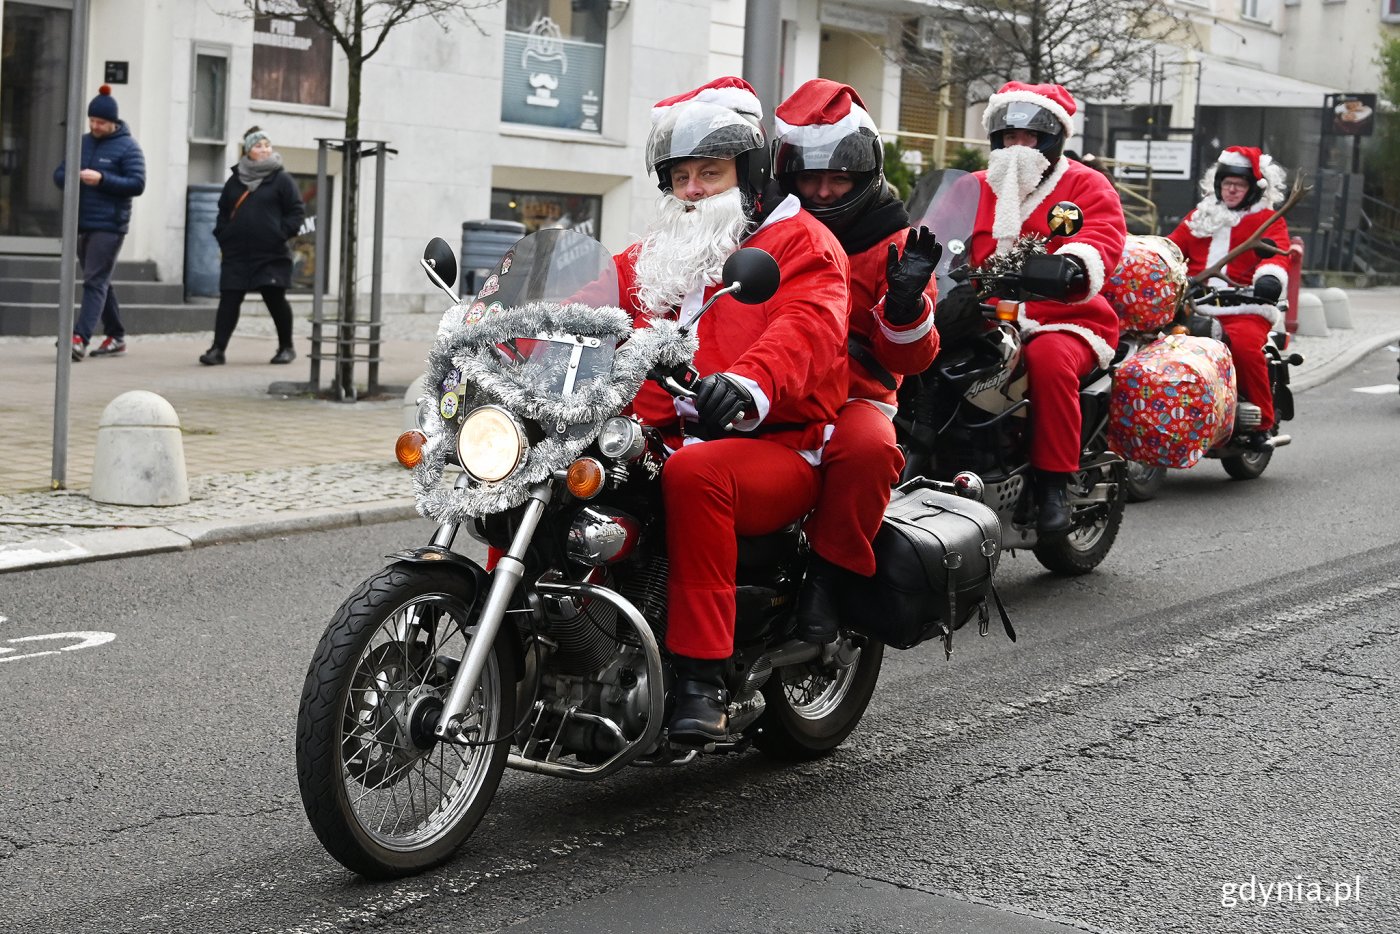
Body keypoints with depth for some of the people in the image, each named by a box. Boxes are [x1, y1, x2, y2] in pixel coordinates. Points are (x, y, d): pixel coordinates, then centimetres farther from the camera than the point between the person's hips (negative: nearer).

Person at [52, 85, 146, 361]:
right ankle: (116, 337, 22)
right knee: (100, 283, 13)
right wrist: (71, 176, -12)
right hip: (82, 224, 7)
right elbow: (59, 173, 12)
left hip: (109, 226, -7)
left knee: (95, 283, -13)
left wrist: (102, 179, -22)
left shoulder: (127, 147, -4)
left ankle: (80, 338, -22)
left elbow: (137, 184, -12)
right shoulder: (82, 142, 12)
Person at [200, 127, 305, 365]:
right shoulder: (235, 180, 11)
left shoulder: (281, 180, 1)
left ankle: (286, 347, 19)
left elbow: (297, 211, 0)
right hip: (236, 255, 3)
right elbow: (223, 212, 19)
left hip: (271, 256, -3)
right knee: (228, 301, -2)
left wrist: (282, 234, -9)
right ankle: (218, 348, -1)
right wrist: (223, 236, 7)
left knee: (275, 299, 2)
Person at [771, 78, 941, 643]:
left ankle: (827, 574, -18)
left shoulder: (893, 241, 8)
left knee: (867, 449, -37)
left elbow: (911, 359, 2)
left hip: (852, 397, -2)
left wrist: (907, 298, -18)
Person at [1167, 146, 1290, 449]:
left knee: (1245, 345, -35)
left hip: (1245, 309, -4)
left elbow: (1276, 255, -6)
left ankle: (1262, 422, -21)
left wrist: (1269, 278, -29)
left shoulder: (1268, 220, 12)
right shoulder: (1199, 217, 26)